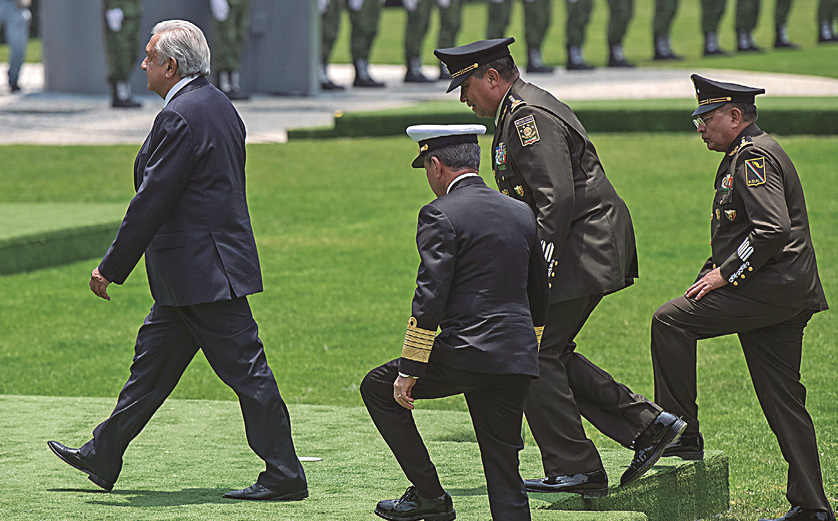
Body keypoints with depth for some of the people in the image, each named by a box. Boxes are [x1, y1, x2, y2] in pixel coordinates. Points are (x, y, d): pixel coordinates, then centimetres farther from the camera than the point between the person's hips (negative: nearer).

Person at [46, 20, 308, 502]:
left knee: (245, 369, -6)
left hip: (203, 272, -10)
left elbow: (151, 201, -19)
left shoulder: (180, 117, -18)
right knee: (153, 360, 16)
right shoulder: (220, 106, 12)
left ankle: (285, 476, -2)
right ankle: (103, 458, 24)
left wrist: (110, 268, -11)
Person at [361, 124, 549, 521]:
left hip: (464, 353, -6)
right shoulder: (521, 213, 15)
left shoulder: (440, 214, -7)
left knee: (378, 388, 16)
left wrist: (409, 369, -11)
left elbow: (430, 298, -14)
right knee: (504, 477, 9)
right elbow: (539, 297, 21)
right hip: (517, 361, 6)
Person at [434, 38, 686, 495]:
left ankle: (575, 471, -3)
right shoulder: (520, 114, 19)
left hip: (581, 248, -11)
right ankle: (647, 424, 10)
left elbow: (557, 200, -23)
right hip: (584, 250, 11)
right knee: (551, 353, 12)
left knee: (535, 356, -7)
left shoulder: (529, 118, -15)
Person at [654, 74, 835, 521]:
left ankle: (682, 436, -9)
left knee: (670, 321, -12)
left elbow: (773, 229, -23)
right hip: (787, 297, 10)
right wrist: (710, 275, 16)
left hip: (771, 285, -10)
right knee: (782, 398, 8)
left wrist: (725, 274, -17)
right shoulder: (746, 156, 23)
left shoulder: (754, 157, -11)